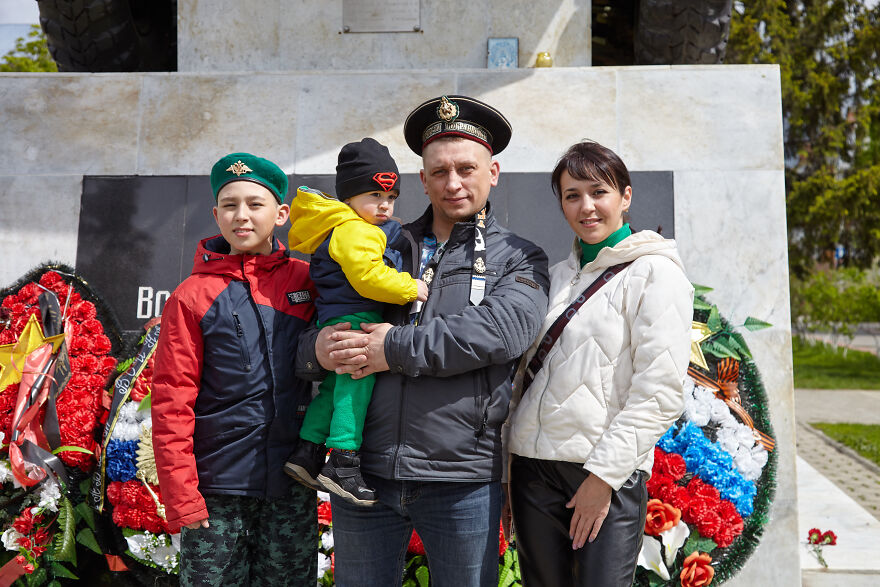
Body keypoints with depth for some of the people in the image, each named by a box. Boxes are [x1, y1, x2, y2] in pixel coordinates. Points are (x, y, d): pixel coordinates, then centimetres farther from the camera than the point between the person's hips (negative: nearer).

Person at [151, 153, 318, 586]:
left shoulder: (306, 281, 3)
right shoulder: (192, 297, -2)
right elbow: (171, 402, -5)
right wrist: (180, 495, -10)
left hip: (292, 485, 2)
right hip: (218, 485, -2)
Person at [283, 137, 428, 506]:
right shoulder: (353, 231, -13)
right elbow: (367, 276, -22)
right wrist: (410, 288, -16)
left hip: (335, 323, 11)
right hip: (354, 320, -11)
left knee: (336, 386, 15)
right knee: (356, 384, -10)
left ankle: (308, 451, 21)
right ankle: (342, 462, -10)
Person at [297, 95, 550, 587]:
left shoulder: (518, 259, 3)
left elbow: (507, 327, -17)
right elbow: (325, 321, 12)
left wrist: (396, 348, -18)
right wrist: (318, 348, -13)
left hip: (462, 477, -2)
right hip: (364, 470, 3)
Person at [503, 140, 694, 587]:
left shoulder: (655, 273, -4)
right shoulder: (555, 277, 15)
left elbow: (661, 391, -11)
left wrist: (603, 475, -14)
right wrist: (508, 461, 10)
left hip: (608, 475, -5)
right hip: (533, 466, 5)